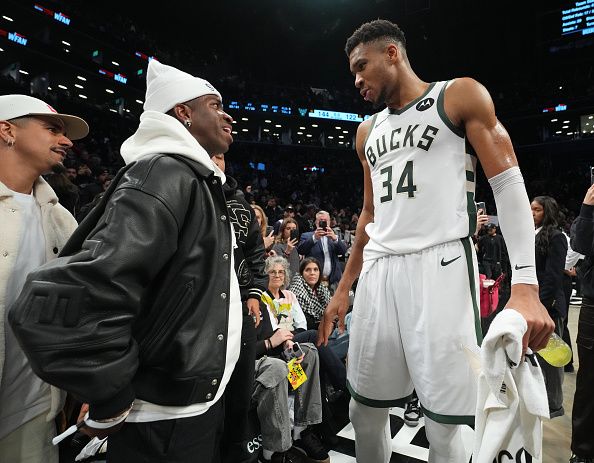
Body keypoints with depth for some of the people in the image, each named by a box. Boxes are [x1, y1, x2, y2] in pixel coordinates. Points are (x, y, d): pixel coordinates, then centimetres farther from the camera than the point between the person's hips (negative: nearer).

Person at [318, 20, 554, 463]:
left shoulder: (461, 95, 5)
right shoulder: (368, 131, 21)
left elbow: (509, 183, -4)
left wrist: (525, 285, -15)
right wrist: (344, 288, 20)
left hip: (440, 266, -5)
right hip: (378, 271, 6)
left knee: (444, 424, -1)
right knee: (364, 410, 10)